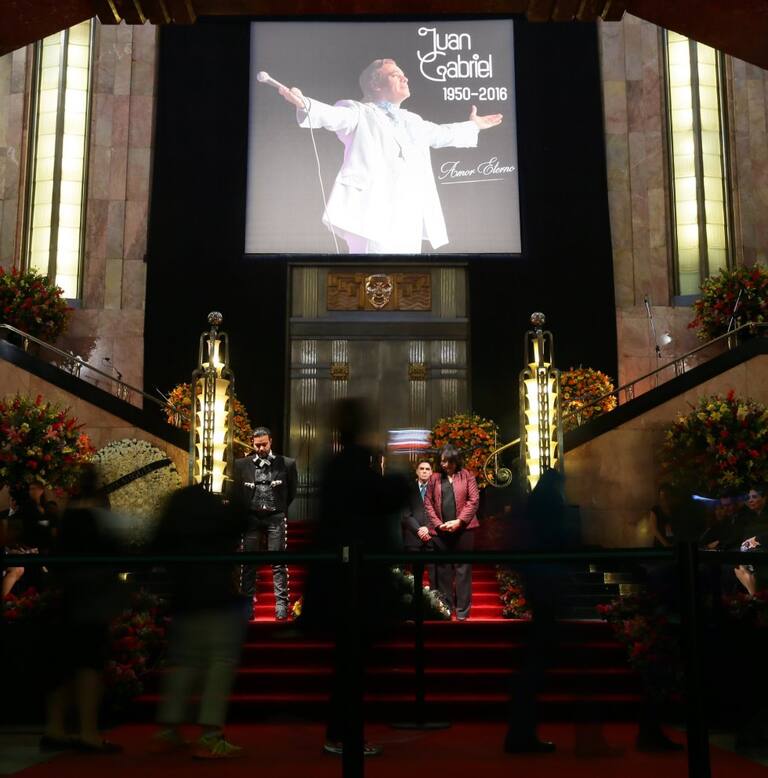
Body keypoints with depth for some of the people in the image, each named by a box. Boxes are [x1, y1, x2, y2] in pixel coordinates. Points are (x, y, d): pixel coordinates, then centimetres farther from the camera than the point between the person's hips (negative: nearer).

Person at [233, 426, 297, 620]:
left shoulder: (286, 464, -2)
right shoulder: (242, 465, 2)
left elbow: (292, 492, 10)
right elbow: (237, 492, 12)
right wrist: (245, 511, 12)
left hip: (275, 517, -1)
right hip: (252, 518, 2)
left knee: (278, 562, -2)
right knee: (249, 562, 3)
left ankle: (281, 604, 1)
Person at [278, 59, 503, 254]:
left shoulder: (413, 121, 29)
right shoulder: (360, 113, 6)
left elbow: (440, 134, 47)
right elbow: (333, 115, -13)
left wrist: (472, 126, 60)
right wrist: (305, 104, -34)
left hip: (409, 223, 7)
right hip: (374, 216, -7)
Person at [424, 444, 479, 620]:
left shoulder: (466, 476, 3)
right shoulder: (435, 478, 9)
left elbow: (474, 500, -4)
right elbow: (428, 502, 6)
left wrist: (459, 521, -12)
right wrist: (437, 523, -6)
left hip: (463, 529, -2)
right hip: (440, 530, 2)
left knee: (463, 568, 2)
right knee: (443, 569, 8)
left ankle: (462, 609, 7)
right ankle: (445, 607, 18)